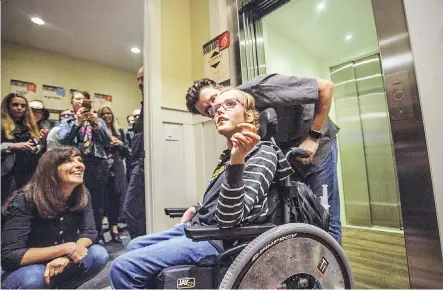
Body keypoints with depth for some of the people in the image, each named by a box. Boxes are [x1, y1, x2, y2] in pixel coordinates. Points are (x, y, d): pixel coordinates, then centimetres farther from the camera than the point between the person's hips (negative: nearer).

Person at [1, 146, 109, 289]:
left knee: (99, 254, -18)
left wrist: (65, 257, -29)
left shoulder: (82, 195, -11)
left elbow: (89, 232, -11)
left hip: (56, 265, 5)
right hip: (22, 272, -4)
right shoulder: (25, 201, -25)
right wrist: (66, 248, -29)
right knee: (33, 278, -35)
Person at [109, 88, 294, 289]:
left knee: (122, 267, -13)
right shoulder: (227, 155, 13)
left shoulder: (262, 154, -15)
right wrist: (195, 209, 16)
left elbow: (229, 219, -27)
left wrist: (237, 162, -39)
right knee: (134, 246, 23)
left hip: (217, 240, -9)